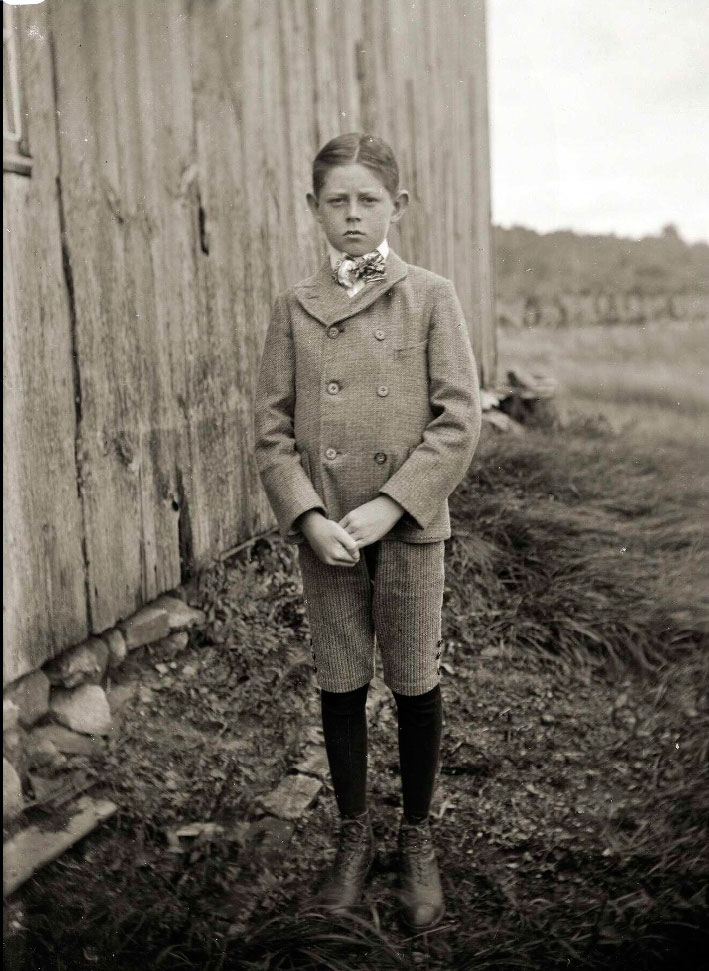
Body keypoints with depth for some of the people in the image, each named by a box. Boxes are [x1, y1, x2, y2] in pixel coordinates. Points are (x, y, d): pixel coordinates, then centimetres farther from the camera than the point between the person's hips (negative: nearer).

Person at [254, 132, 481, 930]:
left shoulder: (430, 297, -2)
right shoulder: (295, 307, 3)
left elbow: (458, 420, -7)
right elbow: (272, 428, 1)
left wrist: (390, 506, -15)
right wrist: (308, 517, -12)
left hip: (409, 527, -1)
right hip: (324, 532, 2)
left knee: (415, 685, 8)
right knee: (339, 688, 12)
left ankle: (417, 838, 30)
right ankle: (354, 835, 32)